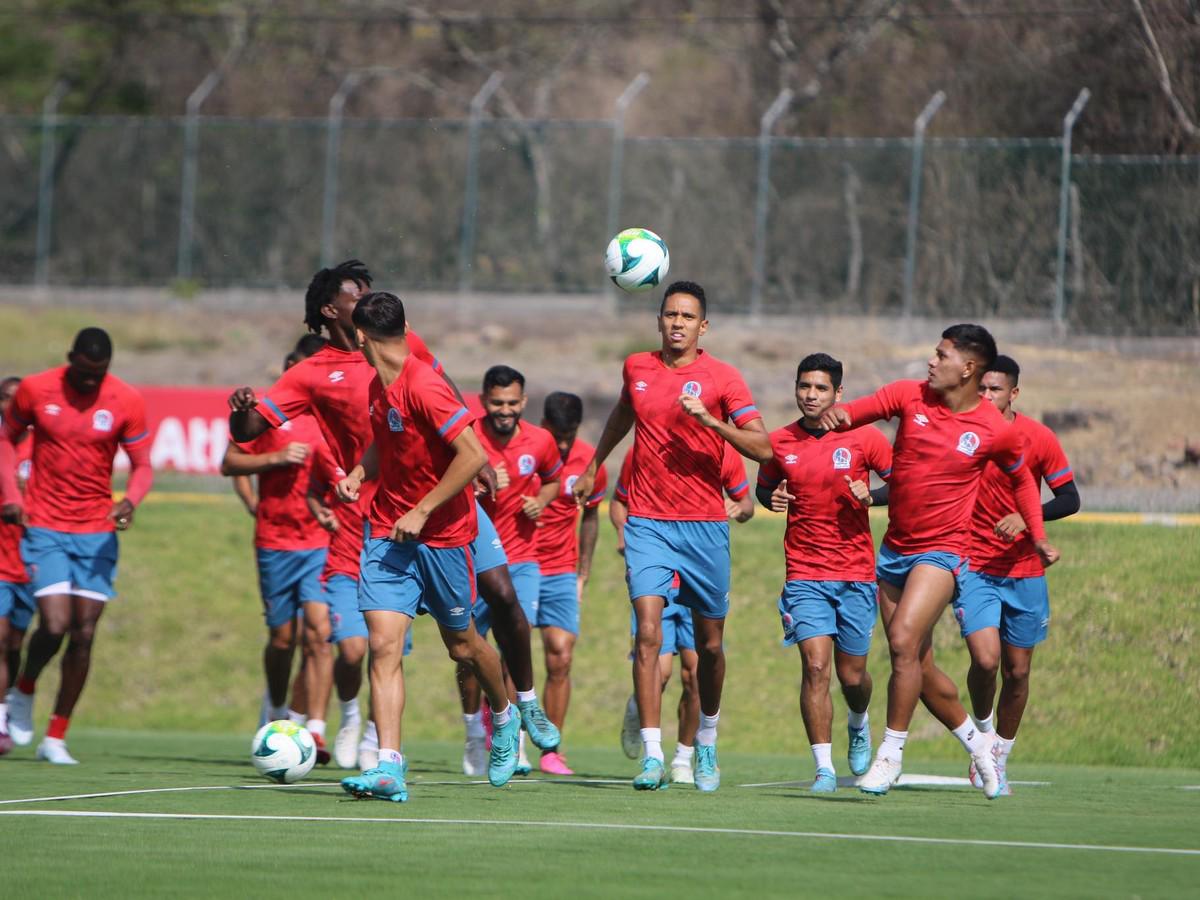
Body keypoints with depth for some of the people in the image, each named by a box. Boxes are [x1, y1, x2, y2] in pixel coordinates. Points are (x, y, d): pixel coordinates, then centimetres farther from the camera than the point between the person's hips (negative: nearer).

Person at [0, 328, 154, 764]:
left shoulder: (127, 401, -3)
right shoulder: (35, 389, -4)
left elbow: (142, 465, 3)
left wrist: (130, 501, -18)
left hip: (97, 531, 2)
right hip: (44, 528, -2)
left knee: (84, 634, -2)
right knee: (54, 625, -16)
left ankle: (56, 737, 10)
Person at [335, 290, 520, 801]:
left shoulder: (423, 387, -21)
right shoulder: (378, 388, 5)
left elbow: (473, 456, -25)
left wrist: (422, 511, -22)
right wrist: (359, 473, 4)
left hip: (441, 534, -6)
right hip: (387, 532, 6)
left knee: (462, 644, 12)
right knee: (384, 644, -10)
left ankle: (504, 717, 43)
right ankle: (388, 768, -17)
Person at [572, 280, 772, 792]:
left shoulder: (722, 378, -4)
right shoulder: (637, 368, 7)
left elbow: (762, 448, -11)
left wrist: (711, 420, -23)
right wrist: (593, 466, 38)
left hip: (704, 525, -1)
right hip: (647, 523, 1)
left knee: (709, 645, 8)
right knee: (649, 634, -15)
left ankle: (707, 743, 32)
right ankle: (652, 758, -18)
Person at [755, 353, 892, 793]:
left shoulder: (863, 438, -3)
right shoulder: (779, 443, 2)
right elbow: (763, 488, 18)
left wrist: (872, 496, -14)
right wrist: (771, 498, -4)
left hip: (856, 572, 0)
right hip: (805, 573, 0)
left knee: (852, 674, 7)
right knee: (815, 666, -14)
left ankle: (858, 725, 42)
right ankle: (824, 768, -11)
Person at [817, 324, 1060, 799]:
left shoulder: (995, 430, -7)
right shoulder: (910, 395, -1)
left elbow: (1021, 478, 11)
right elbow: (857, 410, -8)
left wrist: (1039, 536, 5)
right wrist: (836, 413, -31)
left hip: (941, 551, -5)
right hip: (894, 550, 5)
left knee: (903, 641, -24)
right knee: (920, 668, 11)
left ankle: (890, 753, -14)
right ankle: (976, 743, 32)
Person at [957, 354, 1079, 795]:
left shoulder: (1039, 439, -5)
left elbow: (1069, 500, -1)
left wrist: (1026, 517, -19)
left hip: (1024, 571, 1)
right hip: (974, 568, -1)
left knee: (1017, 670, 7)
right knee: (985, 659, -19)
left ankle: (1000, 758, 26)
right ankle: (983, 734, 10)